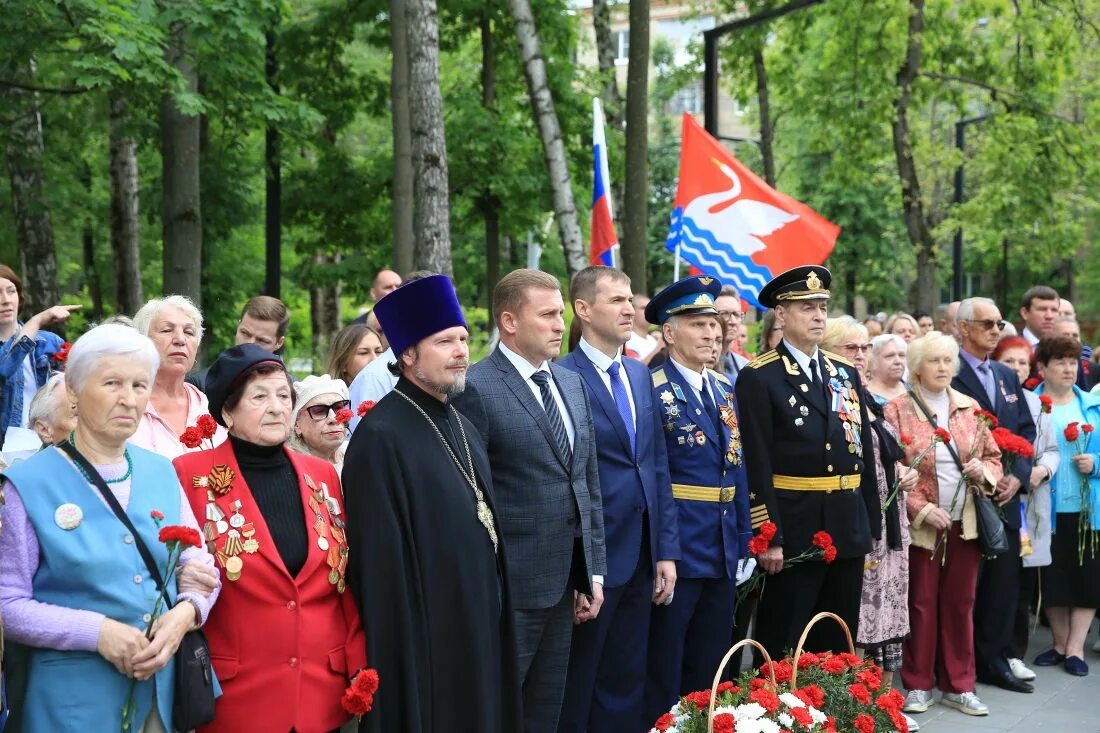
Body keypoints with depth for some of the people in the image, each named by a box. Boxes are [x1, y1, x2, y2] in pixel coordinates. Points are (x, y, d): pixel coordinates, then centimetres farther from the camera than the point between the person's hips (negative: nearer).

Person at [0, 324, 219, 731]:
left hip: (165, 688, 4)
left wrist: (185, 613, -11)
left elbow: (201, 566, 9)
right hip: (72, 697, -4)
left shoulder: (161, 473, 6)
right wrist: (96, 631, -21)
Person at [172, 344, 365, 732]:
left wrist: (359, 667, 6)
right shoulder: (192, 475, -6)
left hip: (325, 691, 4)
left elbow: (348, 580, 10)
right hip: (235, 695, -4)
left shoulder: (322, 475, 7)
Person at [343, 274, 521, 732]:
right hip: (424, 632, -8)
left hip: (480, 624, 8)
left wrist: (495, 608, 14)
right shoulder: (381, 437, -16)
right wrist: (400, 647, -18)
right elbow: (380, 560, -18)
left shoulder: (462, 426, 11)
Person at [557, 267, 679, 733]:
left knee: (627, 683, 15)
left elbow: (658, 467, 12)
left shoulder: (640, 376, 11)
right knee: (576, 687, 8)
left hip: (642, 557, 7)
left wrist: (666, 550, 7)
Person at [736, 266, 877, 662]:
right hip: (793, 531, -6)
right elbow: (757, 466, -12)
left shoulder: (846, 372, 12)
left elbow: (863, 452, 14)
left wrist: (872, 526, 11)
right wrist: (769, 538, -16)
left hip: (848, 529, 6)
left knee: (838, 646, 14)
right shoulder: (759, 378, -7)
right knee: (781, 653, 3)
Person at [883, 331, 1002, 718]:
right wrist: (921, 509, -16)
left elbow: (994, 458, 14)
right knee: (921, 604, 3)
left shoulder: (970, 407, 7)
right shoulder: (897, 409, -6)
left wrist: (984, 471, -9)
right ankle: (918, 685, 14)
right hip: (920, 525, -4)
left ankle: (958, 685, 19)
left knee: (960, 603, 9)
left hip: (966, 523, 4)